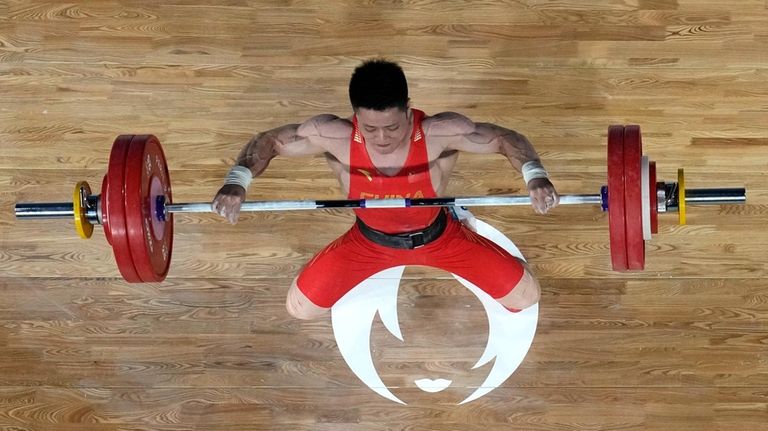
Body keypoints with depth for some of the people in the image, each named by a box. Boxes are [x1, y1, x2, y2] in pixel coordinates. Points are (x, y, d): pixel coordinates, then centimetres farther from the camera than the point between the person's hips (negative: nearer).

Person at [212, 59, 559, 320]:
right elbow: (268, 141, -20)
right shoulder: (333, 136, -33)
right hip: (370, 241, 1)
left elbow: (505, 138, -26)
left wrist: (534, 175, -47)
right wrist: (237, 181, -40)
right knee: (299, 308, -1)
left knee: (525, 296, -1)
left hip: (437, 236, -1)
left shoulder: (440, 133, -38)